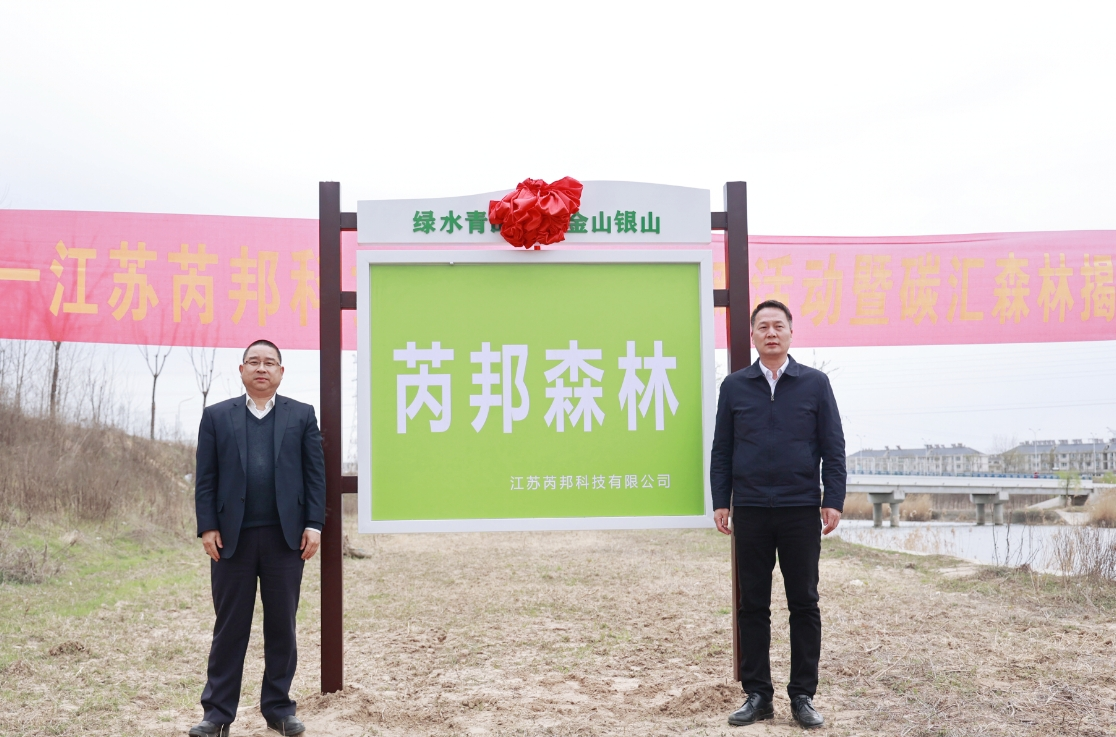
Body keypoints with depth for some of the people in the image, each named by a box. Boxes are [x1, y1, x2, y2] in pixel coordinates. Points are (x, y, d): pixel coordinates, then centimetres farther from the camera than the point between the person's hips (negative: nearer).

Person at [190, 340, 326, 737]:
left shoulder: (302, 415, 8)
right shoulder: (217, 416, 9)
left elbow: (315, 474, 4)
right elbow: (205, 478, 4)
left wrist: (314, 524, -5)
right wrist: (207, 527, -5)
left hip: (286, 536, 0)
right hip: (232, 536, 0)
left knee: (282, 626, 6)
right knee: (229, 628, 5)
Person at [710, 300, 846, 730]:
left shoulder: (815, 384, 3)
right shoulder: (734, 386, 6)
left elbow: (833, 448, 2)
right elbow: (721, 450, 7)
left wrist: (833, 501, -6)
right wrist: (720, 503, 1)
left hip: (801, 512, -1)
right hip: (750, 512, 1)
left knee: (804, 605, 5)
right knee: (752, 605, 6)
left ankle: (803, 696, 16)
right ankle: (757, 695, 16)